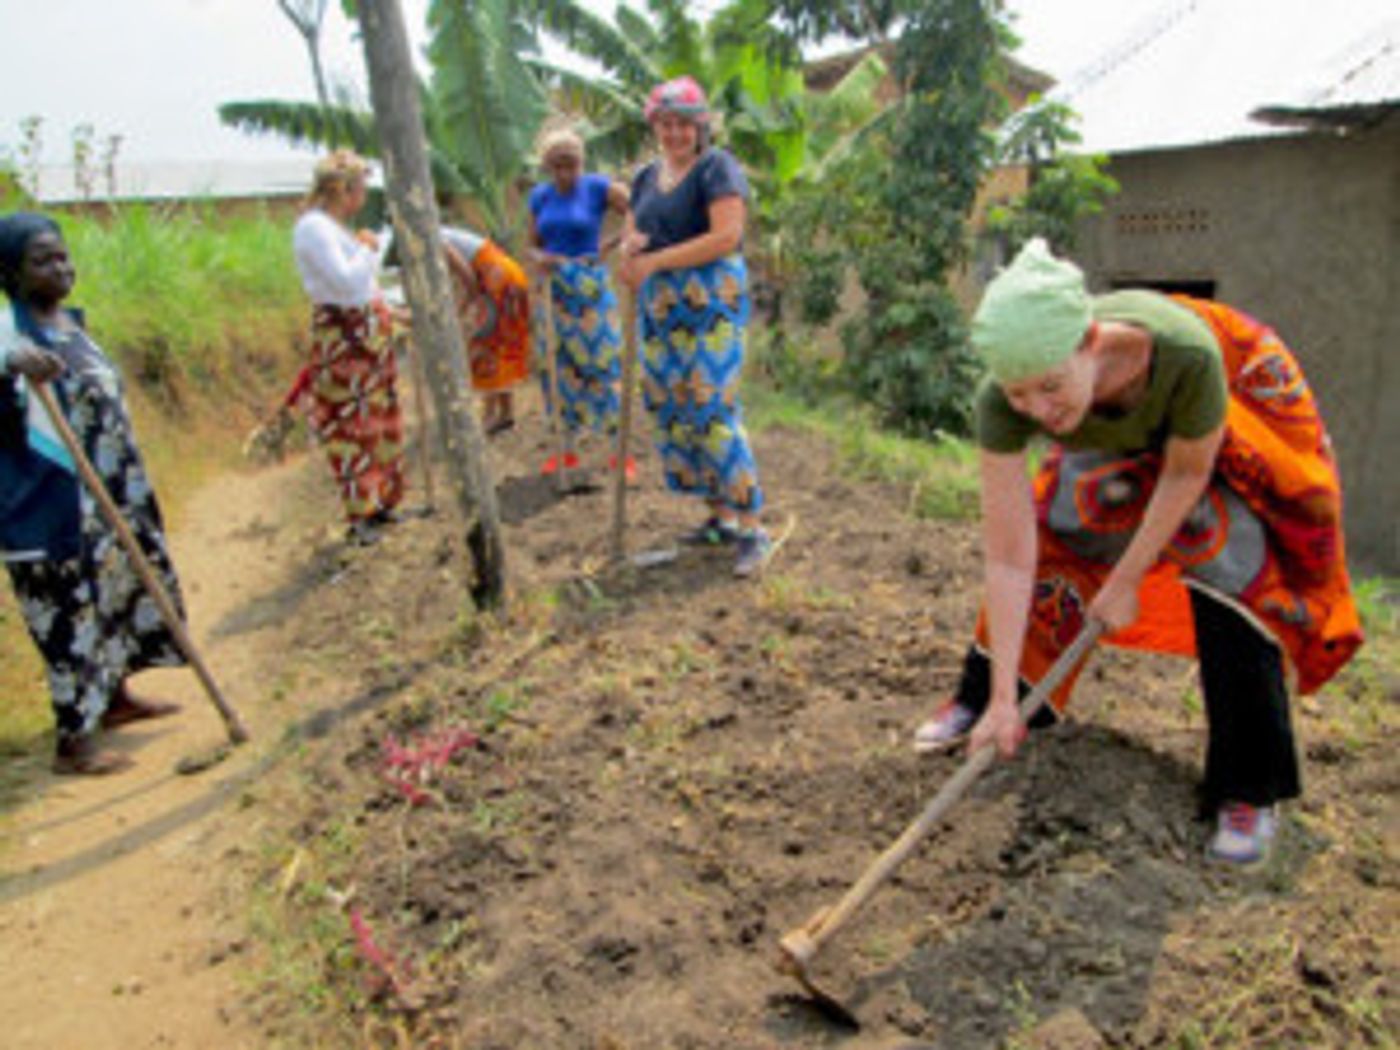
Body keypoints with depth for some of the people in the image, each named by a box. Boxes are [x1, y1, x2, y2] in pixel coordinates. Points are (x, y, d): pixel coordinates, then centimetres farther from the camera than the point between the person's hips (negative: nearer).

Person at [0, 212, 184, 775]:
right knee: (71, 609, -2)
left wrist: (130, 484, 22)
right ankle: (72, 743, 10)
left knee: (120, 587, 20)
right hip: (53, 507, -9)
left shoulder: (70, 321, 10)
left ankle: (115, 696, 39)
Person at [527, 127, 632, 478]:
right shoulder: (539, 197, 7)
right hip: (554, 290, 4)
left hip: (591, 287, -4)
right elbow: (533, 245, 14)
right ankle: (567, 450, 19)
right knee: (560, 367, 8)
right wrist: (539, 258, -9)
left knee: (603, 365, -5)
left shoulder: (599, 188, -6)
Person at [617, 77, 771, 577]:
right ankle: (719, 516, 18)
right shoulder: (648, 177, 17)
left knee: (712, 409, -13)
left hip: (710, 304, -8)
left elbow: (726, 236, -17)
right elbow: (632, 232, 19)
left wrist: (655, 260, -17)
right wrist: (629, 246, -7)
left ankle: (752, 529, -7)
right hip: (659, 307, 8)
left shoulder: (717, 167, -6)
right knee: (671, 410, 7)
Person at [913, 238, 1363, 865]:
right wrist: (1002, 700, -31)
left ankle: (1251, 791, -3)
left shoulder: (1186, 354, -44)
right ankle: (979, 698, 24)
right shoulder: (1002, 403, -36)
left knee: (1227, 565, -16)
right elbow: (1009, 560, -32)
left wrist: (1125, 583, -16)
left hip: (1223, 425, -2)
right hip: (1112, 442, 3)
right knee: (1048, 541, 0)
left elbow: (1186, 473, -24)